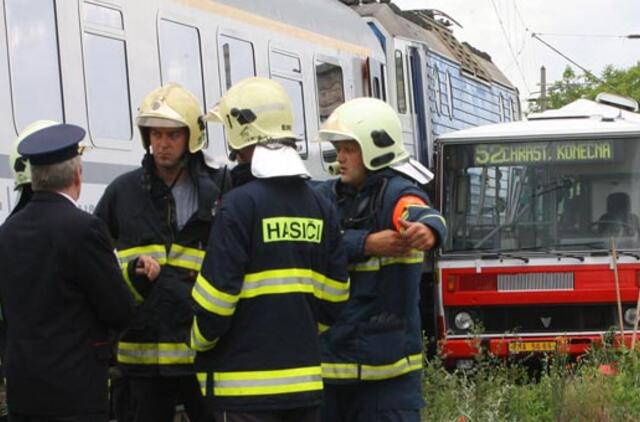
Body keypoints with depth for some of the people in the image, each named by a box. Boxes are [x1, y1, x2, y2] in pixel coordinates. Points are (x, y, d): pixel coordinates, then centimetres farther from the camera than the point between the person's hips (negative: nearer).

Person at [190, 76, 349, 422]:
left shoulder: (239, 205, -13)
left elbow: (216, 295, -13)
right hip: (304, 378, 6)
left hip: (246, 380, -6)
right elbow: (333, 294, 10)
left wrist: (200, 341, 4)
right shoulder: (319, 206, 8)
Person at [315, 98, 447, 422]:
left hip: (385, 359, -6)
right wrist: (368, 244, -25)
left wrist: (427, 230, -55)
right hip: (328, 359, 6)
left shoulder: (396, 194, -9)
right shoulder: (328, 197, 8)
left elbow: (423, 217, -31)